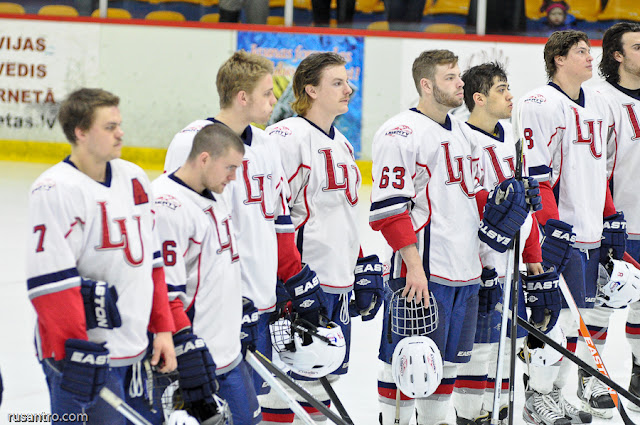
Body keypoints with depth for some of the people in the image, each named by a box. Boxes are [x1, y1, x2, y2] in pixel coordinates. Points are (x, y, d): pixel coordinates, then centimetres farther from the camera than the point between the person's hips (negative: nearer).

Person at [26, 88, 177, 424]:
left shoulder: (134, 179, 12)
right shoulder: (56, 190, -14)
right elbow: (50, 282, -18)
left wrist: (163, 329, 14)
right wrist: (75, 354, -20)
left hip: (134, 351, 8)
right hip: (85, 355, -8)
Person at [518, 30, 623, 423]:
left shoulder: (597, 104, 16)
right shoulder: (540, 105, -11)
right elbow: (533, 174, -15)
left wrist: (612, 219, 19)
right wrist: (551, 225, -20)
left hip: (594, 229, 8)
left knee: (592, 308, 9)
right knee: (562, 313, -9)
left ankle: (588, 380, 24)